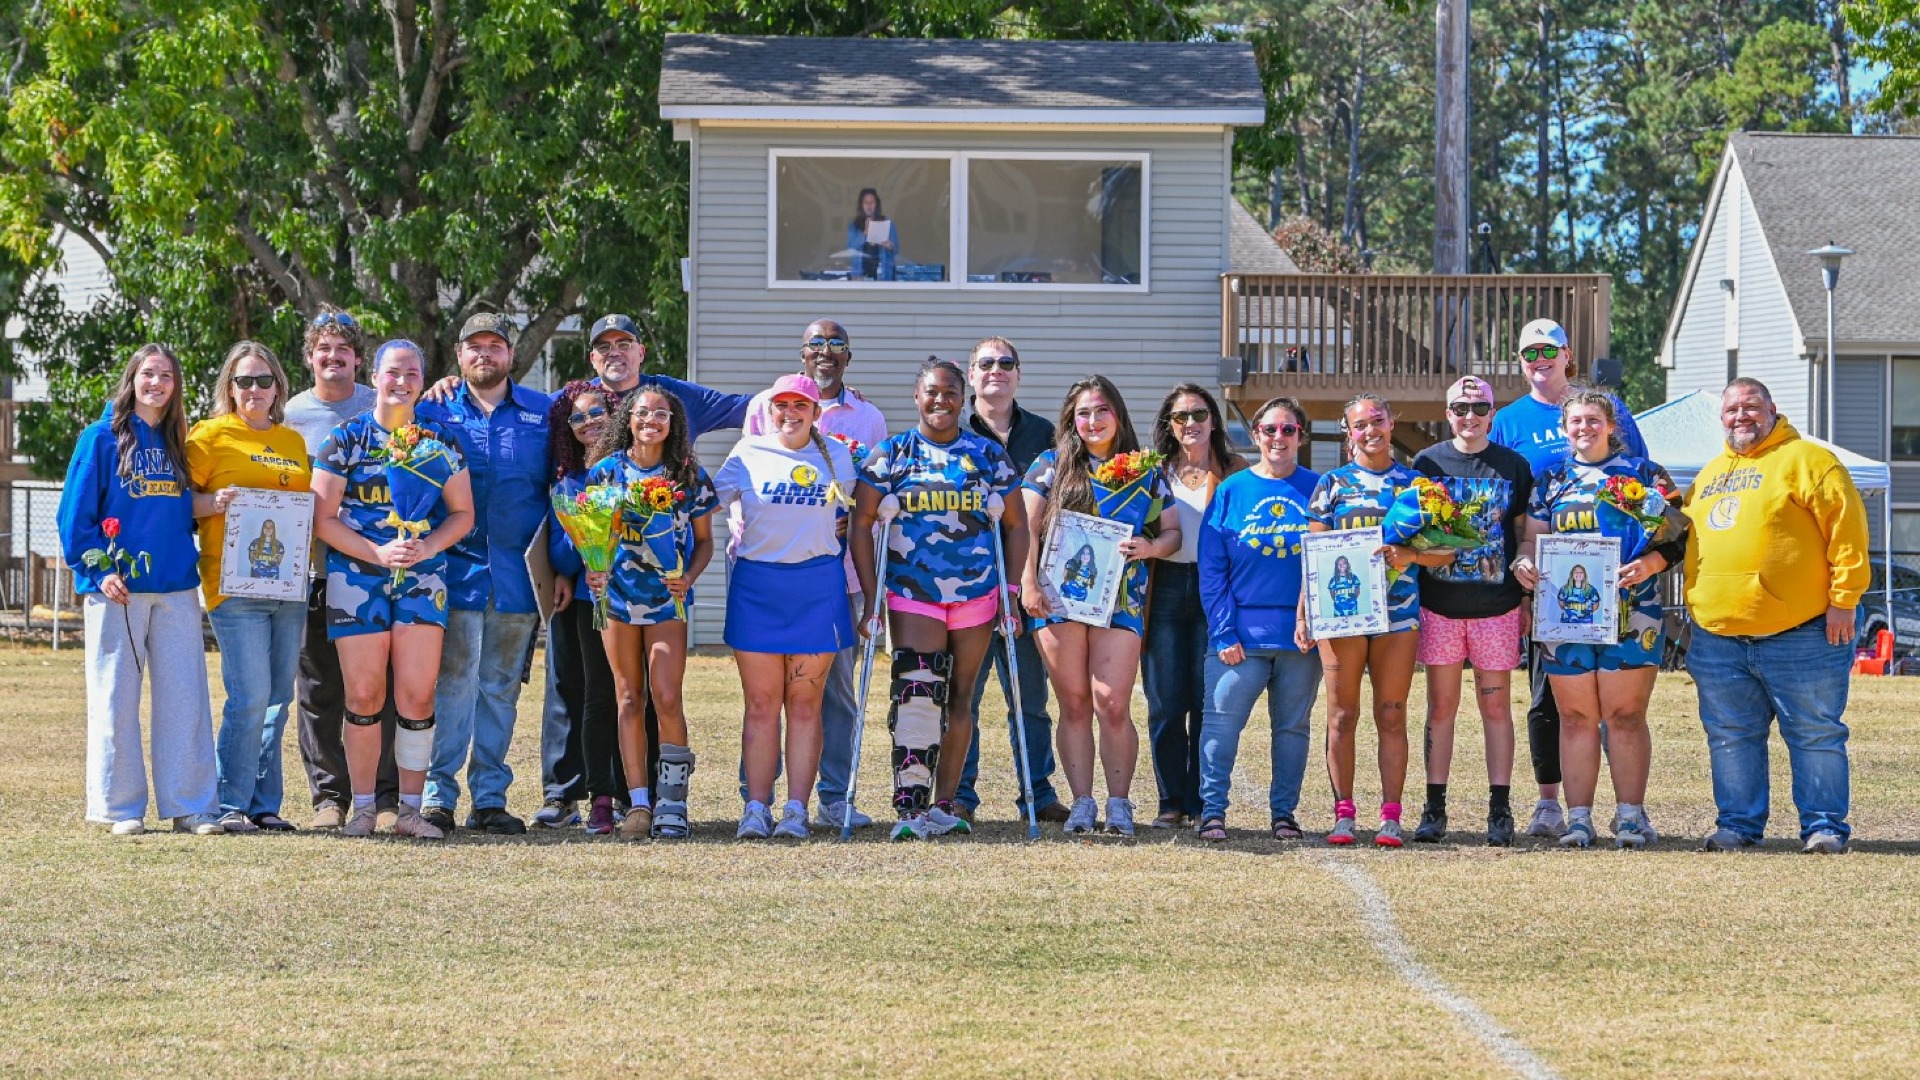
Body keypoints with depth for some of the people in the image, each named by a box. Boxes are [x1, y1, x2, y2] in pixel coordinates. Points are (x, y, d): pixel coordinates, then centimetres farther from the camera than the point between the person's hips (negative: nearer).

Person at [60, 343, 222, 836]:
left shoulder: (179, 443, 14)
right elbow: (75, 513, -4)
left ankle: (191, 805, 6)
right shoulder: (102, 438, 0)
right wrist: (98, 570, -12)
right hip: (118, 590, -4)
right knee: (115, 698, -1)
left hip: (177, 589, 4)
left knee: (185, 697, 1)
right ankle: (120, 807, 6)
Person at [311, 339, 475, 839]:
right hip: (356, 573, -1)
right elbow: (323, 518, -1)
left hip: (423, 574, 1)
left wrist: (429, 546, -11)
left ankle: (410, 808, 4)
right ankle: (363, 807, 8)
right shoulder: (345, 439, 1)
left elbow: (462, 513, 9)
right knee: (364, 694, -2)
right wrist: (378, 553, -14)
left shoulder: (441, 441, 7)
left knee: (418, 694, -4)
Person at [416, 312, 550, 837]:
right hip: (456, 570, -2)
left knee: (501, 688, 7)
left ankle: (490, 798, 12)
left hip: (517, 575, 2)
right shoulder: (433, 411, 7)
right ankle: (437, 794, -7)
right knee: (454, 682, -11)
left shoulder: (544, 414, 11)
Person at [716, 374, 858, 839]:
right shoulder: (749, 453, 5)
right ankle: (756, 808, 1)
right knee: (761, 704, 0)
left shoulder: (836, 455, 8)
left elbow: (852, 510, 21)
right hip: (756, 586, 0)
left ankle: (796, 809, 0)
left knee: (804, 703, 0)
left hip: (817, 586, 0)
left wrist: (844, 526, 8)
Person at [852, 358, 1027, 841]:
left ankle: (943, 805, 16)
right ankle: (910, 806, -20)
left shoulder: (988, 456, 6)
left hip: (976, 594, 2)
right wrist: (871, 597, -6)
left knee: (959, 697, 8)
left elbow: (1015, 526, 9)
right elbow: (861, 525, 1)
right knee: (916, 693, -16)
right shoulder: (890, 455, 2)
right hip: (911, 594, -2)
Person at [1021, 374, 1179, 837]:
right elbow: (1026, 528, 4)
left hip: (1120, 600, 0)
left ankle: (1119, 804, 1)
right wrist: (1029, 584, -7)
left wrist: (1150, 547, -9)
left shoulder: (1146, 472, 10)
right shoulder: (1051, 465, 8)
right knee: (1074, 705, 3)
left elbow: (1173, 531, 13)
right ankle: (1082, 805, 7)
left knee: (1112, 705, -9)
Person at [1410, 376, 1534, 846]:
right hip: (1439, 604, 0)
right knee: (1441, 705, 3)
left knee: (1496, 706, 2)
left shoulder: (1513, 466, 7)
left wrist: (1527, 600, 6)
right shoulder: (1427, 463, 6)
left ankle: (1500, 810, 4)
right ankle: (1434, 808, 6)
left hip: (1497, 606, 0)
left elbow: (1525, 535, 10)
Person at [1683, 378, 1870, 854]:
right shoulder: (1709, 475, 19)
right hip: (1717, 635, 6)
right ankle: (1738, 824, 15)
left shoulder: (1806, 460, -2)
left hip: (1798, 634, -6)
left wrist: (1842, 599, -13)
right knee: (1731, 737, 8)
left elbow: (1847, 530, -8)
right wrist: (1696, 608, 16)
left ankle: (1824, 827, 3)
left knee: (1815, 734, -1)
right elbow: (1688, 539, 27)